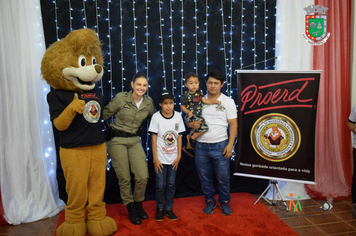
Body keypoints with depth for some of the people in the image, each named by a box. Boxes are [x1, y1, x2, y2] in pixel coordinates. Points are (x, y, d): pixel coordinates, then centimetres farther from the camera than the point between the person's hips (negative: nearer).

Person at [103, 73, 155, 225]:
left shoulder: (149, 102, 0)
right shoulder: (120, 98, -11)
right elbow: (105, 114, -3)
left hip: (135, 141, 3)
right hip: (117, 140, -3)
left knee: (143, 177, -6)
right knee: (124, 178, 2)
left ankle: (138, 204, 23)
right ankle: (131, 208, 26)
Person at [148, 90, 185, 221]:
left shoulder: (178, 116, 0)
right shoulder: (156, 117, -8)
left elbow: (179, 137, 5)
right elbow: (154, 138, -7)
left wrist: (179, 155, 3)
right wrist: (155, 158, -9)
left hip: (173, 158, 3)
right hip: (161, 158, -2)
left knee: (171, 184, 10)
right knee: (160, 185, 2)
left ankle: (168, 208, 26)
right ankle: (160, 208, 23)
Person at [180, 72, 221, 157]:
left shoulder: (199, 92, 7)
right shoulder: (185, 95, -12)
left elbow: (204, 100, 9)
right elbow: (182, 106, -5)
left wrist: (214, 101, -1)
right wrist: (188, 112, -21)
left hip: (198, 116, 8)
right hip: (192, 116, -8)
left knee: (196, 130, 19)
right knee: (204, 127, -23)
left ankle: (188, 147, 39)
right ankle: (192, 138, 2)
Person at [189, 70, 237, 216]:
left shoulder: (227, 101, 1)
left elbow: (233, 124, -1)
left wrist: (230, 145, -10)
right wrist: (191, 124, -10)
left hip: (220, 145, -2)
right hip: (201, 146, 3)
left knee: (223, 178, 5)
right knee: (204, 177, 11)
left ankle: (224, 202, 26)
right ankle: (210, 201, 30)